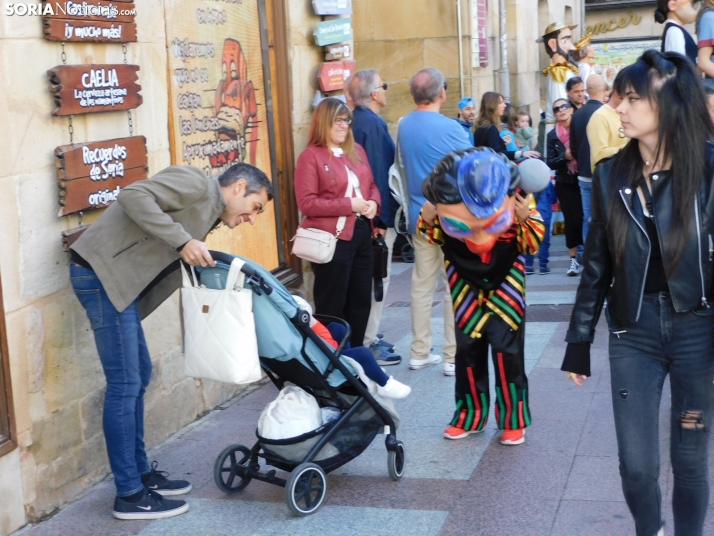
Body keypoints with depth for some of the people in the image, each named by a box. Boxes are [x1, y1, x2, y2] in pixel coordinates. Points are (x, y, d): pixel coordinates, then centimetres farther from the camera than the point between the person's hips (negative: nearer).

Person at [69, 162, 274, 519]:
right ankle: (130, 495, 4)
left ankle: (140, 473, 29)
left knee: (139, 375, 17)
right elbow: (134, 196, -21)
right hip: (101, 273, -10)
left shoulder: (207, 217, 21)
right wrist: (183, 241, -22)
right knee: (125, 383, -5)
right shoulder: (196, 183, -7)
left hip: (120, 280, 10)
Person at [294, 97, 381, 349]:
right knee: (332, 304, 3)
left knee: (361, 299, 16)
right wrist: (349, 204, -19)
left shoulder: (356, 150, 12)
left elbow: (371, 184, 20)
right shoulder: (310, 156, -10)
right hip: (332, 238, -7)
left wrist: (374, 202, -4)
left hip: (361, 233, 8)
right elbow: (306, 203, -16)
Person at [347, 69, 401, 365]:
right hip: (376, 213, -9)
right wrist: (383, 217, -20)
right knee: (378, 277, -3)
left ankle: (365, 333, 25)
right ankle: (368, 343, 1)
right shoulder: (372, 124, -18)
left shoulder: (355, 120, 11)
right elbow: (379, 173, -21)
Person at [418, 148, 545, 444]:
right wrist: (427, 220, -24)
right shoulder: (445, 203, -20)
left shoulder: (518, 199, -23)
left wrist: (527, 219, -31)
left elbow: (532, 242, -14)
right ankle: (470, 415, 24)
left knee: (507, 351, -5)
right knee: (467, 351, 9)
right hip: (466, 288, 2)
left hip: (504, 287, -2)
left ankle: (513, 419, 9)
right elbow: (433, 236, -5)